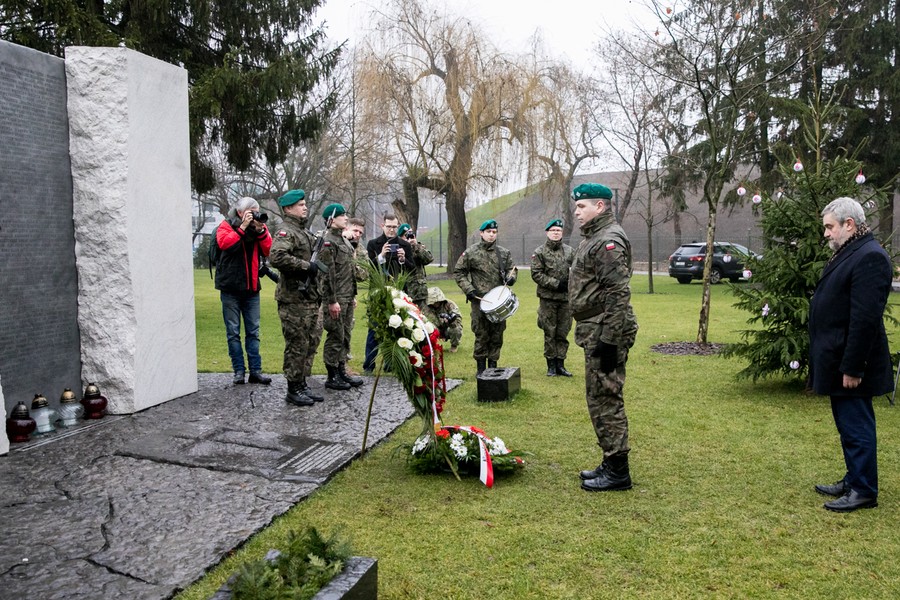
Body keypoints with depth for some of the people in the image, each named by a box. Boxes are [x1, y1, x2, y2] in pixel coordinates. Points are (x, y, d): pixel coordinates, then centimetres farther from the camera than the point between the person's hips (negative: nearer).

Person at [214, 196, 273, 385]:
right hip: (230, 289, -3)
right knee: (233, 332, 2)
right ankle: (239, 370, 9)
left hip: (252, 288, 3)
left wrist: (261, 231, -15)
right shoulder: (226, 226, -1)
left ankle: (256, 370, 9)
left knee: (253, 332, 6)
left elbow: (269, 251, -5)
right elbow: (225, 243, -22)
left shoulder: (260, 228, 8)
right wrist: (243, 227, -21)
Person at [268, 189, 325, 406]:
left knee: (312, 342, 14)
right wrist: (306, 266, -23)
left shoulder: (305, 232, 19)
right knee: (297, 345, -3)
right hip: (294, 299, -9)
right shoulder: (286, 231, -11)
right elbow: (276, 257, -29)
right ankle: (293, 390, 8)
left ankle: (303, 384, 25)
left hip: (311, 298, 9)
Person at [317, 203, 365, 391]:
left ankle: (342, 371, 23)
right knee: (335, 337, -3)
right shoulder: (328, 242, -13)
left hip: (347, 298, 9)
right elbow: (328, 273, -18)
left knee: (345, 335, 13)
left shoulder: (343, 240, 18)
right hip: (336, 299, -9)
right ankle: (332, 377, 6)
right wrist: (332, 301, -21)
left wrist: (353, 295, 21)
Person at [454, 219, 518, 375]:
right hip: (479, 299, -3)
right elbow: (459, 272, 3)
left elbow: (512, 269, 16)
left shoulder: (504, 253, 8)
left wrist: (511, 277, -7)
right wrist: (468, 289, -7)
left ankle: (493, 365, 20)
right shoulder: (470, 252, 0)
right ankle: (480, 367, 12)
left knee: (497, 334, 7)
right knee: (481, 334, 0)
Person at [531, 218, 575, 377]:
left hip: (566, 298, 3)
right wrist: (555, 284, -14)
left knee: (563, 332, 7)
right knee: (549, 333, 2)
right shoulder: (539, 252, -2)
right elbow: (536, 274, -8)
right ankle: (551, 365, 12)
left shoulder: (570, 251, 9)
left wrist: (570, 283, -9)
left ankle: (560, 364, 17)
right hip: (548, 298, -3)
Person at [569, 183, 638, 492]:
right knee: (600, 399, 16)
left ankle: (617, 471, 7)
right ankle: (611, 464, 26)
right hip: (595, 333, 11)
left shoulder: (608, 240, -15)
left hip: (605, 335, -11)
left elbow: (619, 295, -22)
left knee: (606, 400, -4)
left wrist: (609, 341, -23)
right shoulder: (592, 237, 18)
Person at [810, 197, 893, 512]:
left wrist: (852, 367, -22)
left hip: (850, 364, -10)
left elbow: (865, 319, -23)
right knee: (849, 425, 19)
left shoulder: (870, 257, -18)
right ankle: (853, 480, 31)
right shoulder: (847, 252, 13)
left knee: (856, 427, 1)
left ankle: (864, 491, 14)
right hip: (839, 361, 10)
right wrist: (841, 364, 18)